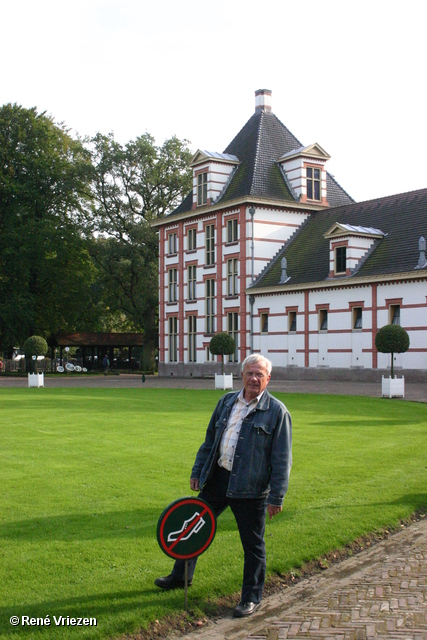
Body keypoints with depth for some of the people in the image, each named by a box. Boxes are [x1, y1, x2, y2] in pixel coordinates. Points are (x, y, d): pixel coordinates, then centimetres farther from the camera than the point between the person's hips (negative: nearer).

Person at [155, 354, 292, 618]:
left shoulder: (277, 411, -7)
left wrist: (276, 497, -12)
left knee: (253, 544, 5)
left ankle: (252, 598, 23)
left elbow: (282, 459, -9)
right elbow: (210, 441, 18)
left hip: (250, 488, -5)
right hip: (217, 479, 6)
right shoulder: (227, 402, 10)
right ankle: (181, 576, 38)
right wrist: (197, 472, 15)